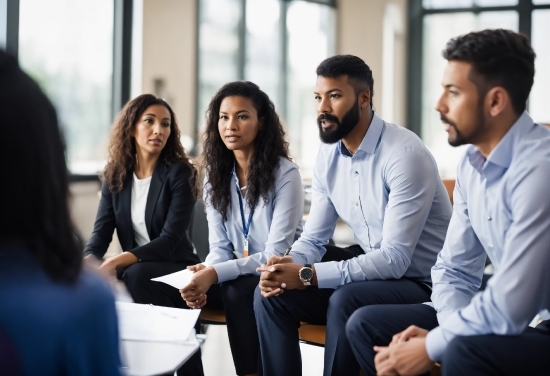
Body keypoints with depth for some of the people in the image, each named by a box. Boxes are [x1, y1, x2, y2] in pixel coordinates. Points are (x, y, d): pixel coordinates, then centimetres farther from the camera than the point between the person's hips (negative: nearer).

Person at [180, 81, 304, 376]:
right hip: (240, 277, 5)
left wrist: (216, 273, -30)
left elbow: (275, 255, -19)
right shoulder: (215, 174, 2)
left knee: (237, 292, -34)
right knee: (180, 291, -20)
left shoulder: (285, 174, -16)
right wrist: (204, 273, -22)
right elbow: (220, 247, 1)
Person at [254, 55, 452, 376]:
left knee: (346, 301, -33)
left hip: (420, 284, -7)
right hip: (369, 270, 7)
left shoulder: (404, 154, -22)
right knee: (272, 294, -7)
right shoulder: (328, 157, 2)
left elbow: (395, 259, -27)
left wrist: (308, 275, -28)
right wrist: (288, 267, -17)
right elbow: (314, 238, 7)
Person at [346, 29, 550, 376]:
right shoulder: (472, 163, 4)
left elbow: (510, 307, -27)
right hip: (514, 314, 8)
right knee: (367, 324, 5)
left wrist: (431, 346, -14)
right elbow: (455, 269, 10)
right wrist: (437, 332, -10)